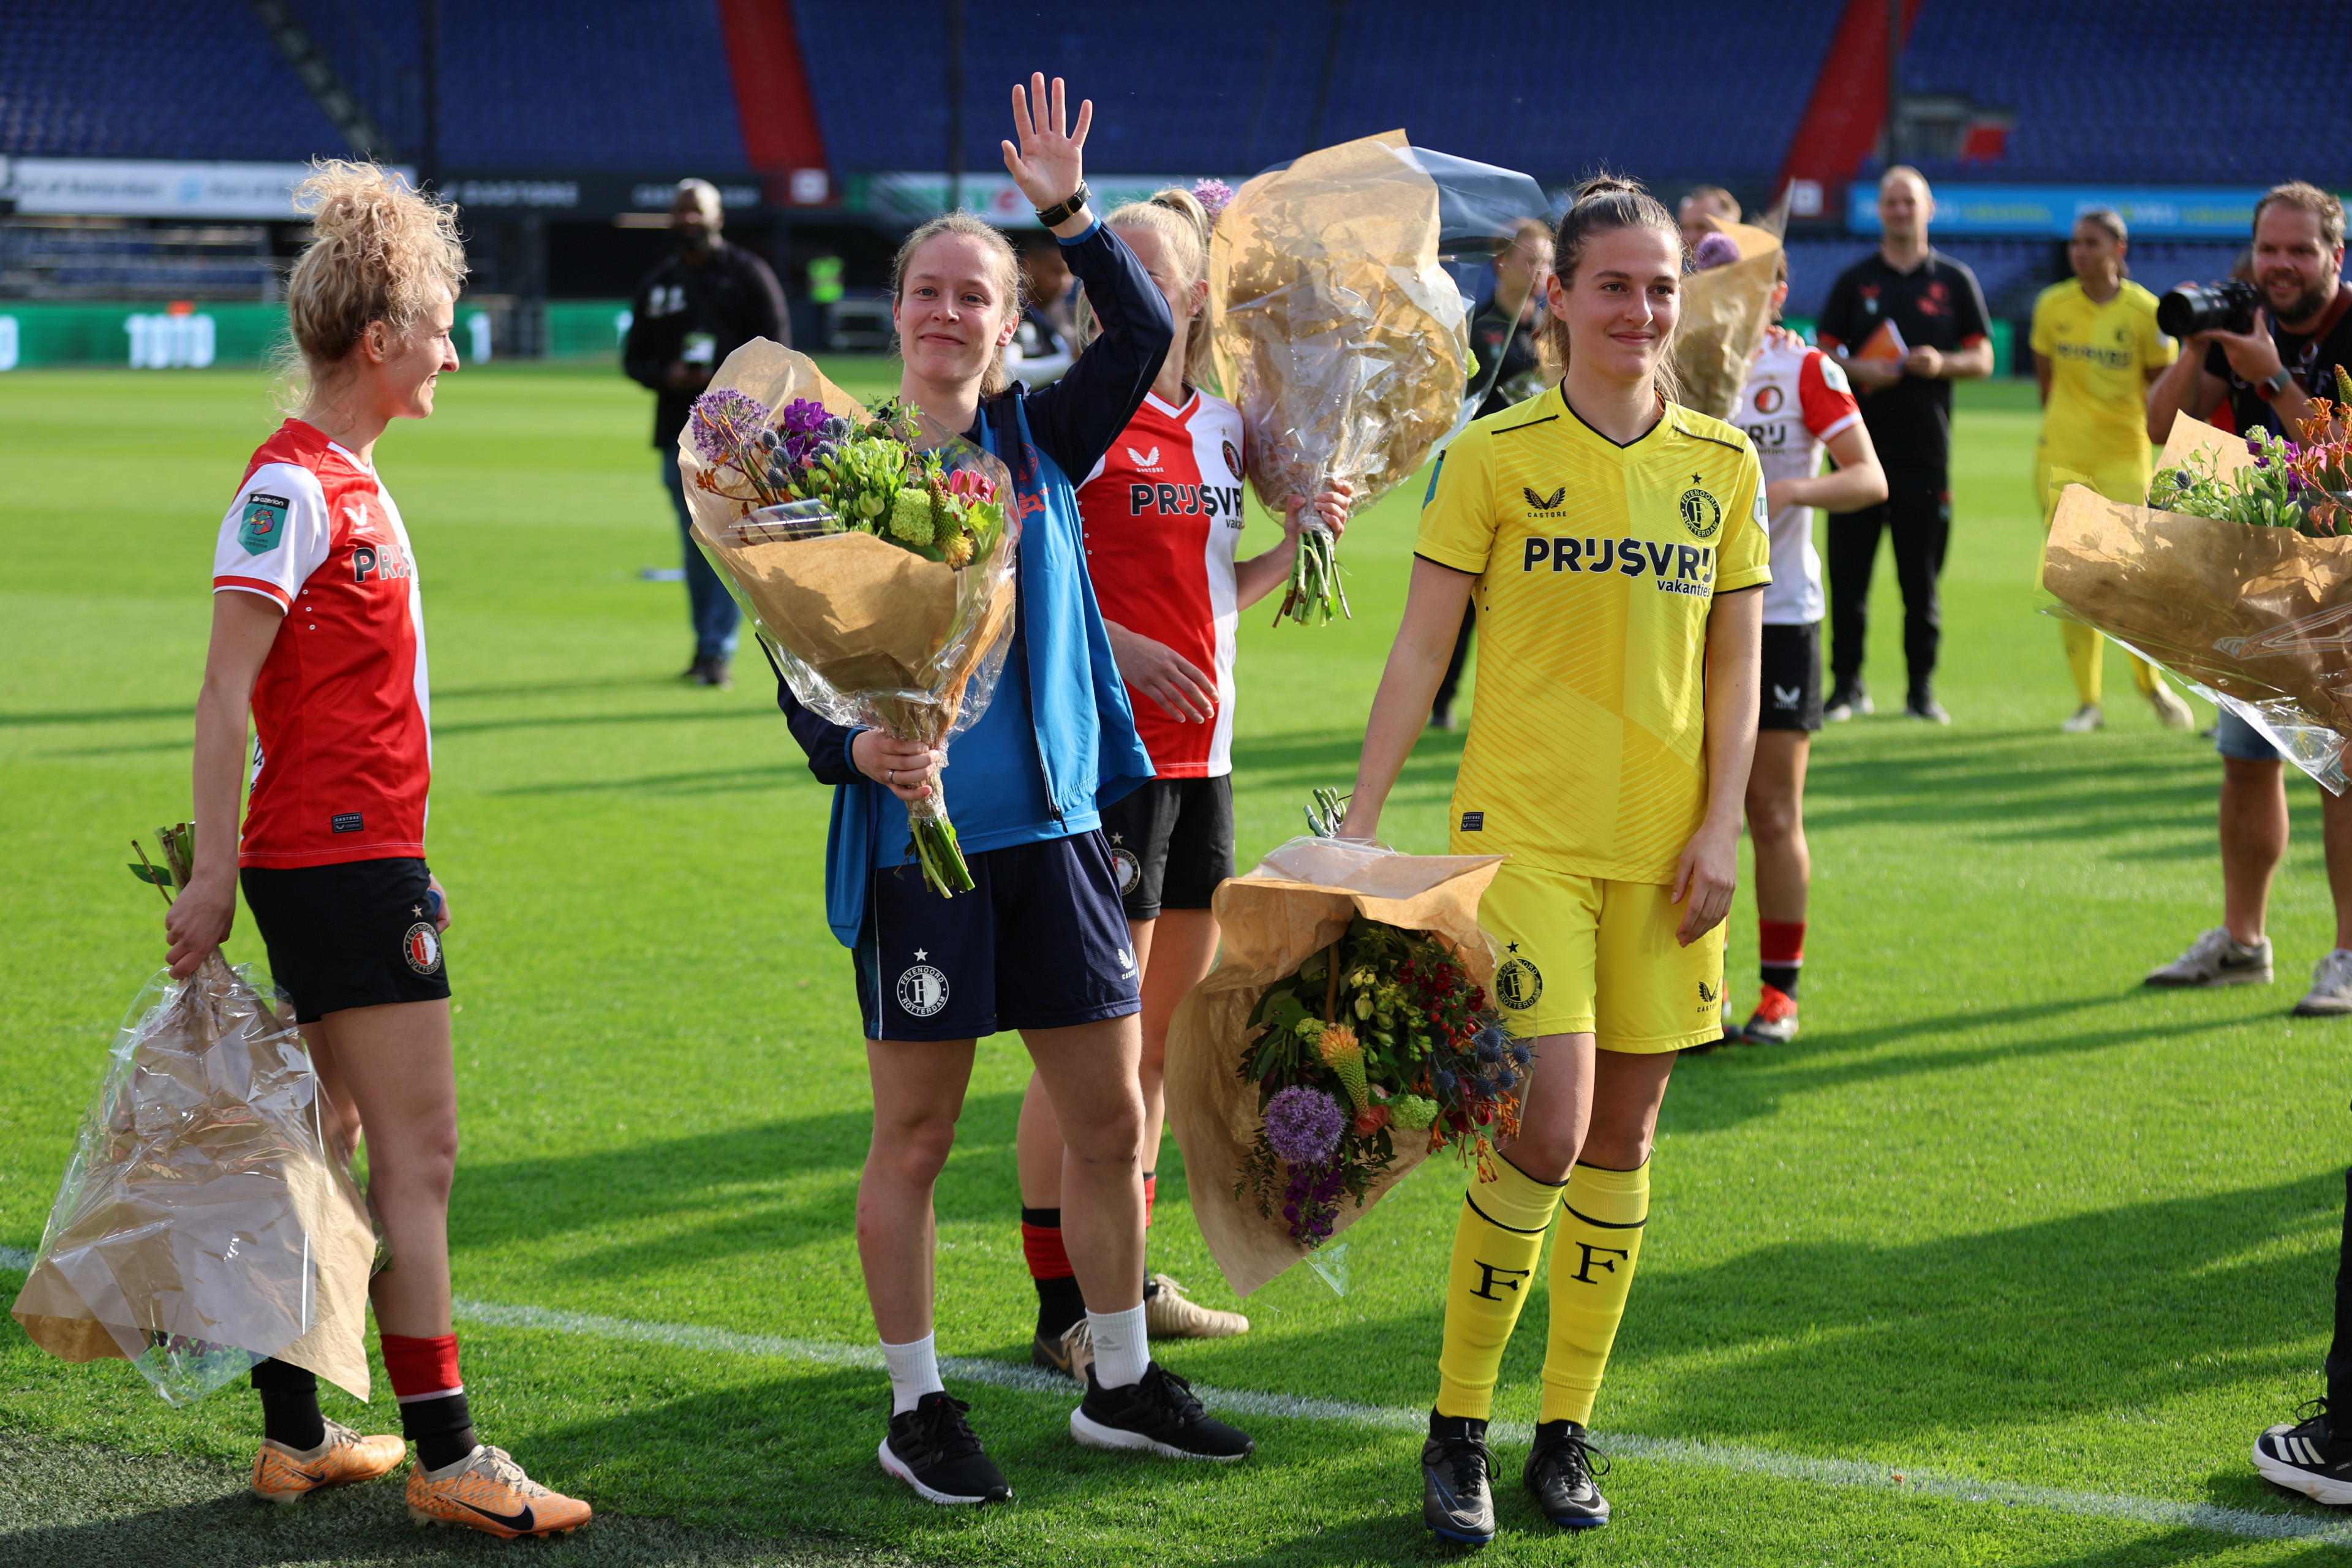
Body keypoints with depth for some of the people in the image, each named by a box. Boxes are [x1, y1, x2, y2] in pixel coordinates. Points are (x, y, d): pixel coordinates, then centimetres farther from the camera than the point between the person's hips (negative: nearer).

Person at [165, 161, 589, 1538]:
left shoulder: (351, 482, 15)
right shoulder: (291, 485, -13)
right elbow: (227, 693, -16)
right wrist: (214, 872, -18)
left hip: (359, 857, 10)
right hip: (339, 861, -10)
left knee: (330, 1141, 13)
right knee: (421, 1149, -8)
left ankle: (295, 1433, 20)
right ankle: (448, 1459, -5)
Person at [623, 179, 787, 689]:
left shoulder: (747, 275, 3)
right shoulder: (656, 285, 16)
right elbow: (634, 358, 17)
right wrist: (665, 377, -5)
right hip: (679, 432, 4)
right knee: (695, 545, 8)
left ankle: (718, 651, -10)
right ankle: (705, 645, 16)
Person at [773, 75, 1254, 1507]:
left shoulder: (1041, 442, 6)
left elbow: (1145, 337, -8)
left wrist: (1073, 214, -16)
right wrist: (854, 746, -21)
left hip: (1055, 826, 4)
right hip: (916, 840, -4)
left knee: (1111, 1117, 9)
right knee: (915, 1135, 3)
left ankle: (1122, 1385, 24)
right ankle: (918, 1412, 15)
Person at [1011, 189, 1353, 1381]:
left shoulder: (1222, 427, 11)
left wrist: (1298, 543, 5)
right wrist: (1115, 643, -21)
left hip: (1199, 747, 7)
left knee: (1167, 1021, 14)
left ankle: (1129, 1282, 25)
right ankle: (1063, 1306, 3)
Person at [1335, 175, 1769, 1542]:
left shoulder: (1723, 464, 6)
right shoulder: (1497, 455, -3)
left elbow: (1736, 663, 10)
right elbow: (1421, 646, 0)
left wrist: (1722, 825, 0)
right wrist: (1362, 819, -5)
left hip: (1661, 849, 4)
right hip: (1522, 828, -4)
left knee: (1622, 1139, 7)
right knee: (1548, 1130, -13)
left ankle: (1567, 1432, 20)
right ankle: (1457, 1428, 3)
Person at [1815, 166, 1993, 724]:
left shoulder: (1954, 281, 9)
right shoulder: (1855, 281, 9)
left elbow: (1983, 358, 9)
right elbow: (1823, 353, 8)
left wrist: (1943, 364, -12)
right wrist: (1857, 370, -13)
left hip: (1926, 448, 0)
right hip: (1860, 442, 0)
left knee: (1922, 576, 2)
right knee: (1848, 571, -2)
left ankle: (1922, 688, 11)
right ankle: (1847, 684, 7)